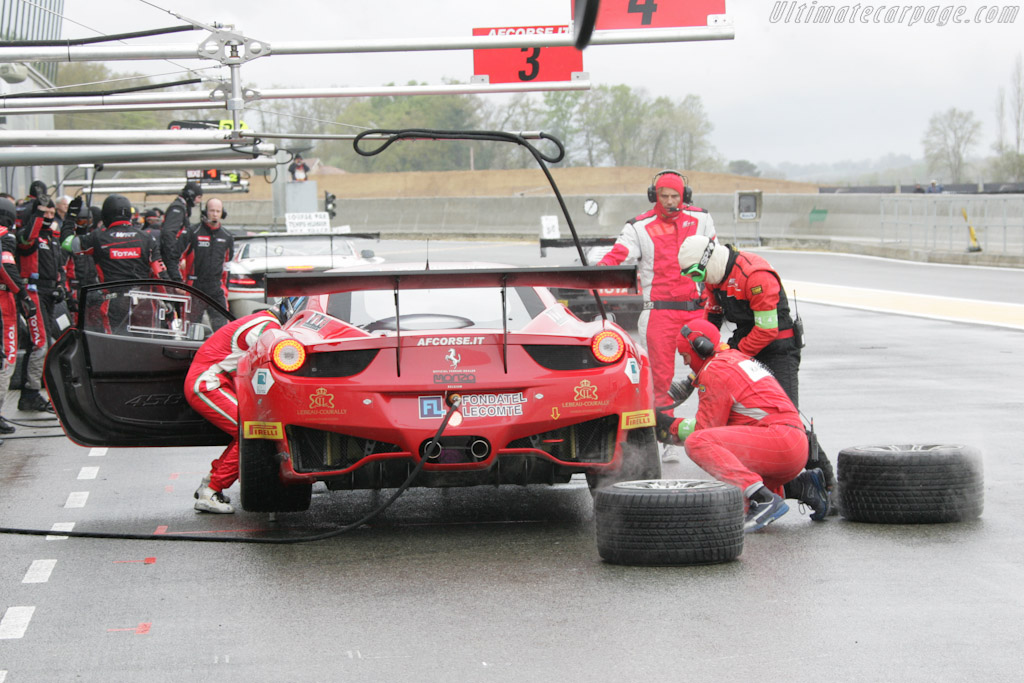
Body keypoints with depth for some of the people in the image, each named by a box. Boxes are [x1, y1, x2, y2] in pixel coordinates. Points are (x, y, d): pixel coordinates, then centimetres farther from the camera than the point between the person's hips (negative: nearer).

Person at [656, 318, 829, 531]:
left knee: (697, 442, -23)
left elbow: (706, 427, -5)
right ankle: (802, 485, 10)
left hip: (778, 439, -10)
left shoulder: (714, 370, -4)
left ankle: (763, 499, -33)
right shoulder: (739, 359, 26)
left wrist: (670, 425, 8)